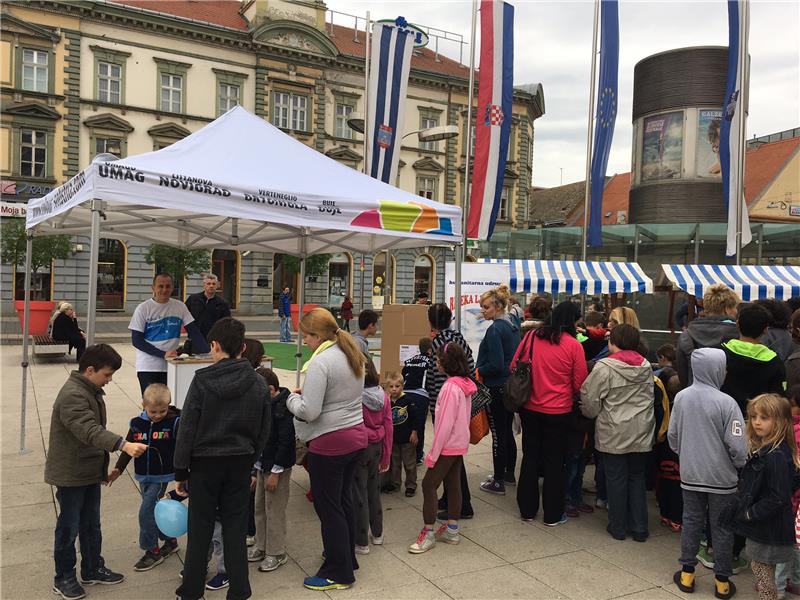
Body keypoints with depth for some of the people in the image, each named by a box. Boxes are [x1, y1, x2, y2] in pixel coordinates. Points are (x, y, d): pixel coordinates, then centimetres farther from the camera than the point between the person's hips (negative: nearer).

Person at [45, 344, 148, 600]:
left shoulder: (92, 391, 7)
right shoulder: (72, 396, -24)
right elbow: (90, 431, -37)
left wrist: (103, 468, 21)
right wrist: (124, 444, -49)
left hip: (90, 472, 9)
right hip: (70, 475, -9)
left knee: (91, 524, 18)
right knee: (69, 528, 6)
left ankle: (93, 569, 32)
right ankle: (64, 578, 22)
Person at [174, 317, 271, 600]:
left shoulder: (202, 380, -13)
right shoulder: (258, 384, -3)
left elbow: (187, 428, -10)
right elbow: (264, 430, 3)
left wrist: (181, 470, -2)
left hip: (205, 462, -2)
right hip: (240, 462, 2)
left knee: (200, 528, 11)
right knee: (236, 527, 12)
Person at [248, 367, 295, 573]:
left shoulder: (282, 409, -21)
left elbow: (286, 442, -22)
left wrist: (276, 472, -20)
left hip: (278, 467, -9)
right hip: (263, 465, 9)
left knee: (274, 511, 2)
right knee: (260, 508, 18)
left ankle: (276, 553, 15)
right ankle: (261, 546, 32)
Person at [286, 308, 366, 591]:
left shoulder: (320, 362, -20)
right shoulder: (352, 355, 7)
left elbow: (308, 412, -22)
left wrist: (292, 398, -3)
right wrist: (306, 394, 11)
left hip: (329, 442, -9)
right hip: (357, 435, 9)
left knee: (328, 507, 6)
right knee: (344, 500, 21)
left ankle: (338, 573, 17)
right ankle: (348, 558, 36)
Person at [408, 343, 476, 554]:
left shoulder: (450, 387, -22)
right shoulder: (465, 384, 6)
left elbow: (445, 423, -23)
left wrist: (433, 453, -17)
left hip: (448, 446, -9)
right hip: (460, 444, 9)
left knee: (428, 484, -2)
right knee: (453, 485, 15)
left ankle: (428, 533, 3)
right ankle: (451, 530, 24)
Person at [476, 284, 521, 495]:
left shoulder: (495, 329, -19)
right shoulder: (513, 325, 8)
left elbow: (495, 365, -24)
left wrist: (477, 371, -8)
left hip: (497, 389, -9)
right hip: (512, 386, 9)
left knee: (498, 434, 0)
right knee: (507, 431, 19)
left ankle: (498, 482, 10)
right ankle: (509, 474, 31)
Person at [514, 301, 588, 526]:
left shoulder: (531, 337, -4)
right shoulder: (573, 345, -12)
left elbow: (514, 367, 3)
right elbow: (580, 384, -6)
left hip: (529, 408, 3)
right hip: (558, 412, -3)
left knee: (530, 458, 15)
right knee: (554, 462, 11)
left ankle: (527, 510, 26)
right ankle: (553, 515, 21)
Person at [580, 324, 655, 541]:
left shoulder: (605, 367, -15)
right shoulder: (646, 366, 2)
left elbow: (590, 399, -10)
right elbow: (650, 398, 10)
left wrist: (592, 414, 10)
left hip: (614, 434, -5)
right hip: (641, 433, 5)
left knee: (616, 479, 7)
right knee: (637, 477, 15)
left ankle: (618, 527, 18)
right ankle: (639, 528, 20)